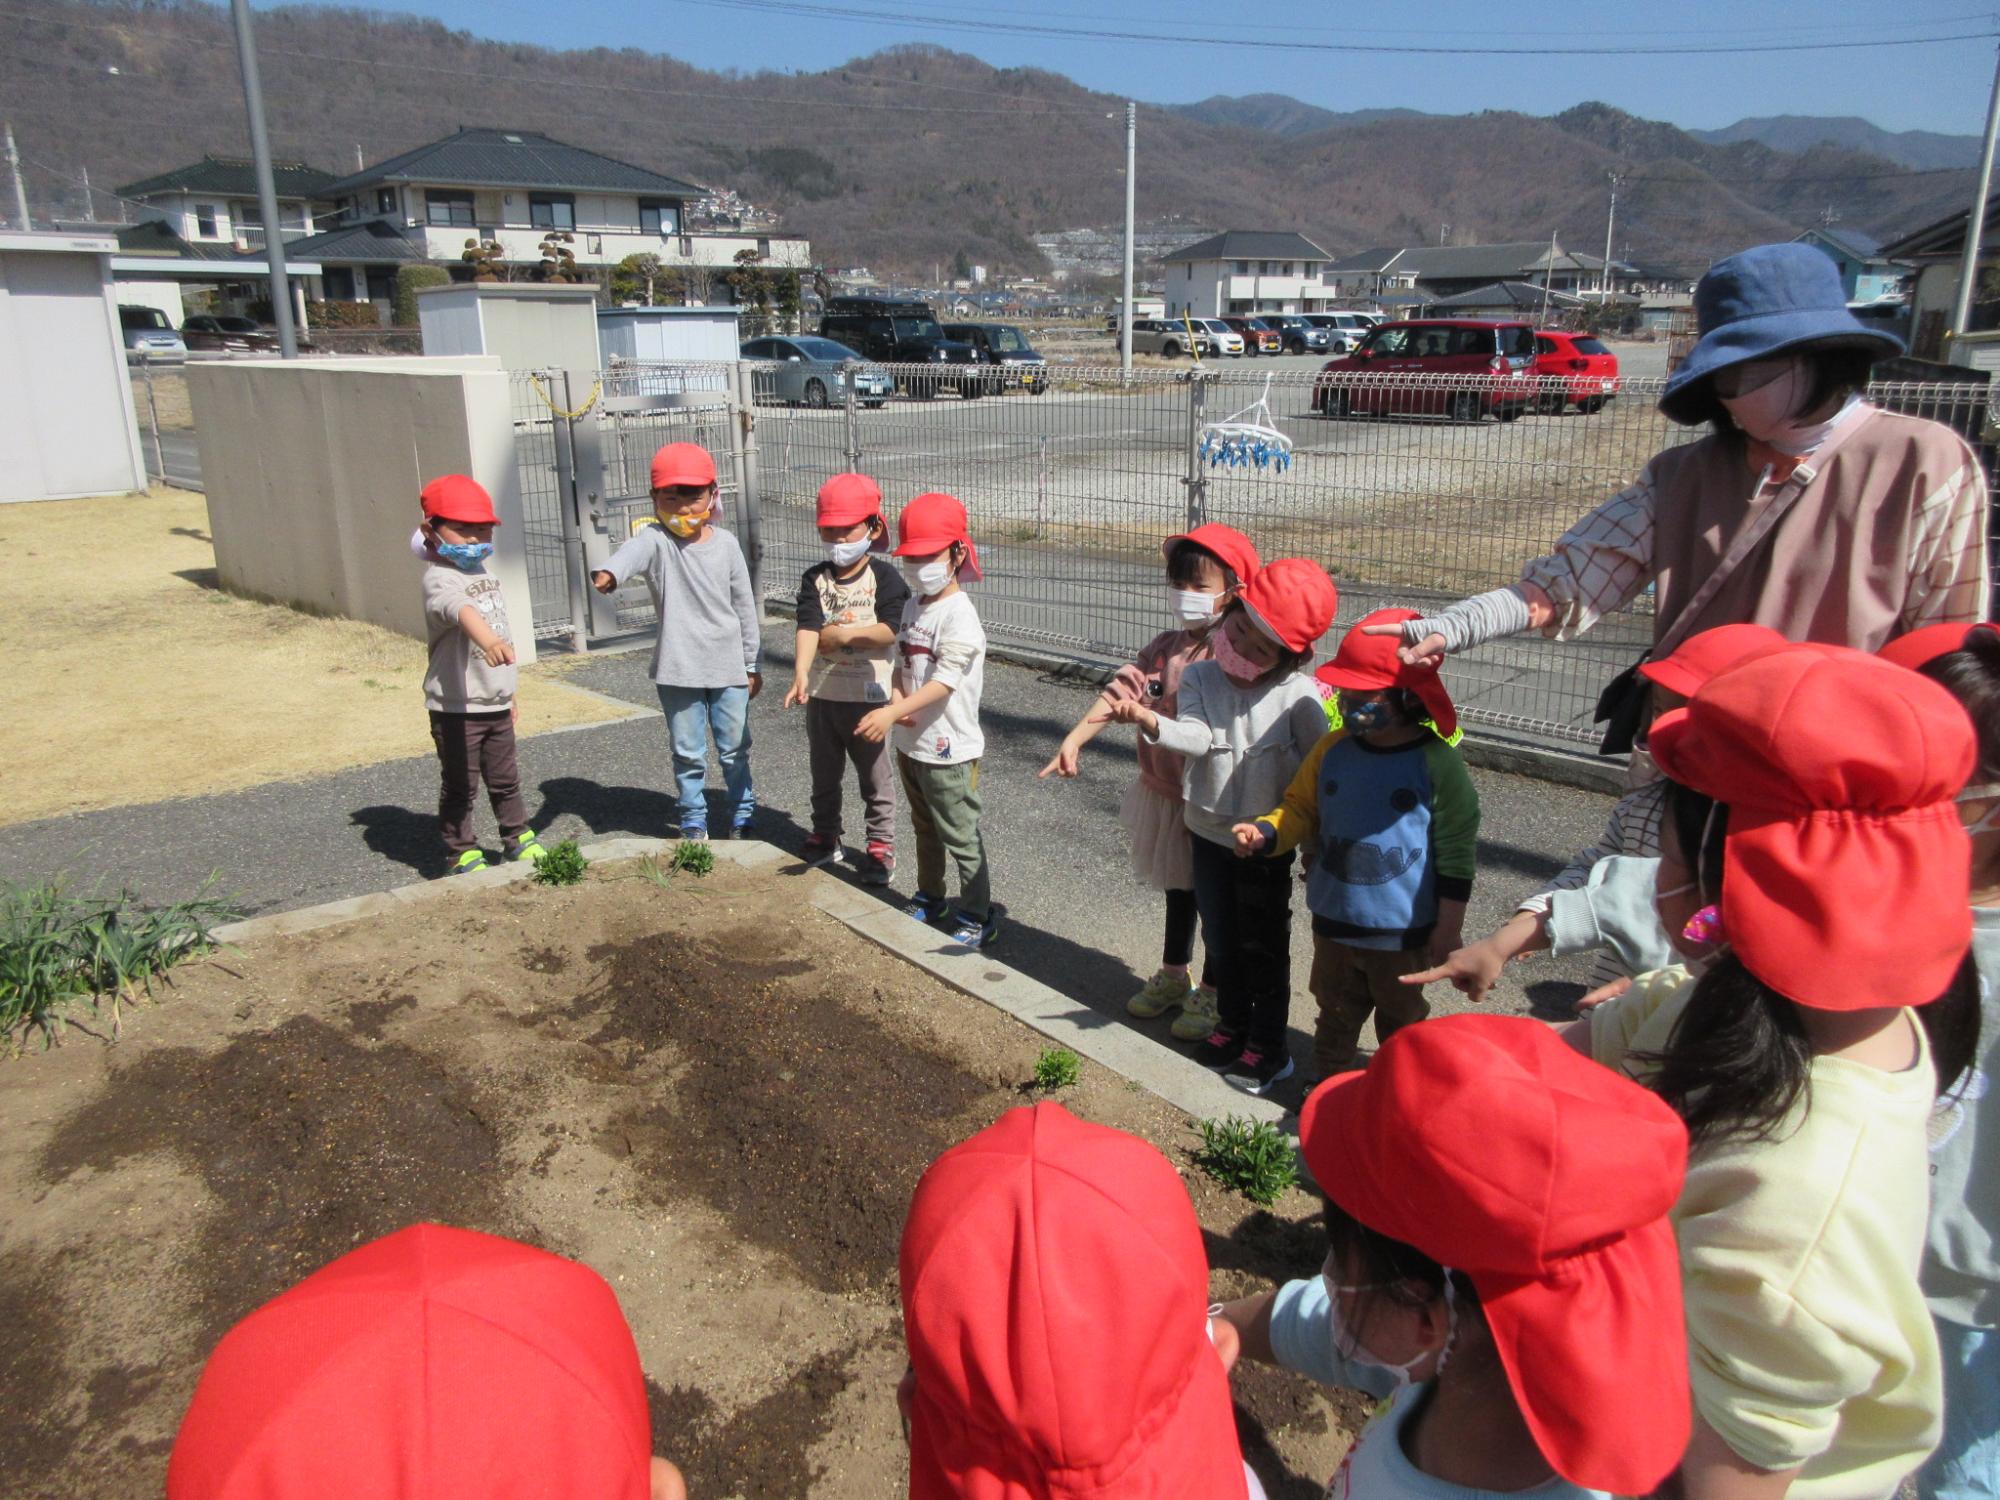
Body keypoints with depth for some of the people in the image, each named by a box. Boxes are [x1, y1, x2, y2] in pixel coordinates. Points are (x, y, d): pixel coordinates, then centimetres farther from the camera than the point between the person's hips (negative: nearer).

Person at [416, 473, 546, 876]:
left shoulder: (485, 574, 11)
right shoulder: (440, 578, -18)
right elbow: (457, 608, -42)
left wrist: (508, 692, 24)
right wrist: (483, 635, -64)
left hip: (495, 703, 8)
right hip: (455, 707, -8)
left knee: (506, 779, 20)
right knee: (460, 786, 5)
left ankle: (519, 837, 36)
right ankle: (462, 853, 18)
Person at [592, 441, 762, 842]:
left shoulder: (726, 544, 0)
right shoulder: (657, 540, -8)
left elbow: (745, 605, 7)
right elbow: (633, 552, -33)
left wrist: (752, 663, 8)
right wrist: (610, 573, -57)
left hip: (728, 665, 2)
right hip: (678, 669, -2)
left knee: (735, 749, 12)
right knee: (689, 754, 9)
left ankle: (741, 817, 28)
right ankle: (693, 823, 25)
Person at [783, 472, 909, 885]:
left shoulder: (885, 578, -8)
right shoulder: (815, 578, 1)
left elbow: (891, 630, -19)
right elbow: (808, 627, -14)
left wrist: (846, 634, -24)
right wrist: (801, 673, -27)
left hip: (867, 696, -4)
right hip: (822, 695, 4)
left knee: (875, 778, 7)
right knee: (824, 775, 19)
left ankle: (881, 846, 19)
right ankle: (825, 839, 34)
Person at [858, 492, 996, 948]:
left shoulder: (959, 616, -20)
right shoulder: (911, 606, 7)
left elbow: (944, 682, -28)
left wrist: (891, 713, -37)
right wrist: (895, 700, -11)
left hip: (948, 748, -8)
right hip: (910, 741, 8)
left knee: (961, 837, 2)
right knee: (925, 828, 24)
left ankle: (977, 917, 15)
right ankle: (930, 897, 41)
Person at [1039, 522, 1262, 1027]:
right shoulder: (1163, 648, 2)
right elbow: (1122, 690, -8)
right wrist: (1074, 739, -20)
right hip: (1163, 793, 7)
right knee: (1178, 890, 24)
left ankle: (1212, 994, 28)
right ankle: (1172, 976, 43)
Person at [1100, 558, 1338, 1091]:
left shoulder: (1298, 694, -15)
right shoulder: (1199, 677, -7)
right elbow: (1195, 735, -23)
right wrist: (1148, 720, -44)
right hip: (1209, 832, 4)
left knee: (1263, 945, 8)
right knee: (1220, 938, 18)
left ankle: (1267, 1048, 23)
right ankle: (1232, 1025, 38)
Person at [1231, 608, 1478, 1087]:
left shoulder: (1437, 762, -17)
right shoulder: (1332, 750, -5)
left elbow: (1457, 847, -12)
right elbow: (1299, 809, 4)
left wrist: (1450, 922, -9)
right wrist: (1264, 832, -18)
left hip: (1402, 931, -4)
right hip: (1334, 919, 4)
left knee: (1401, 1021, 18)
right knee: (1336, 1012, 23)